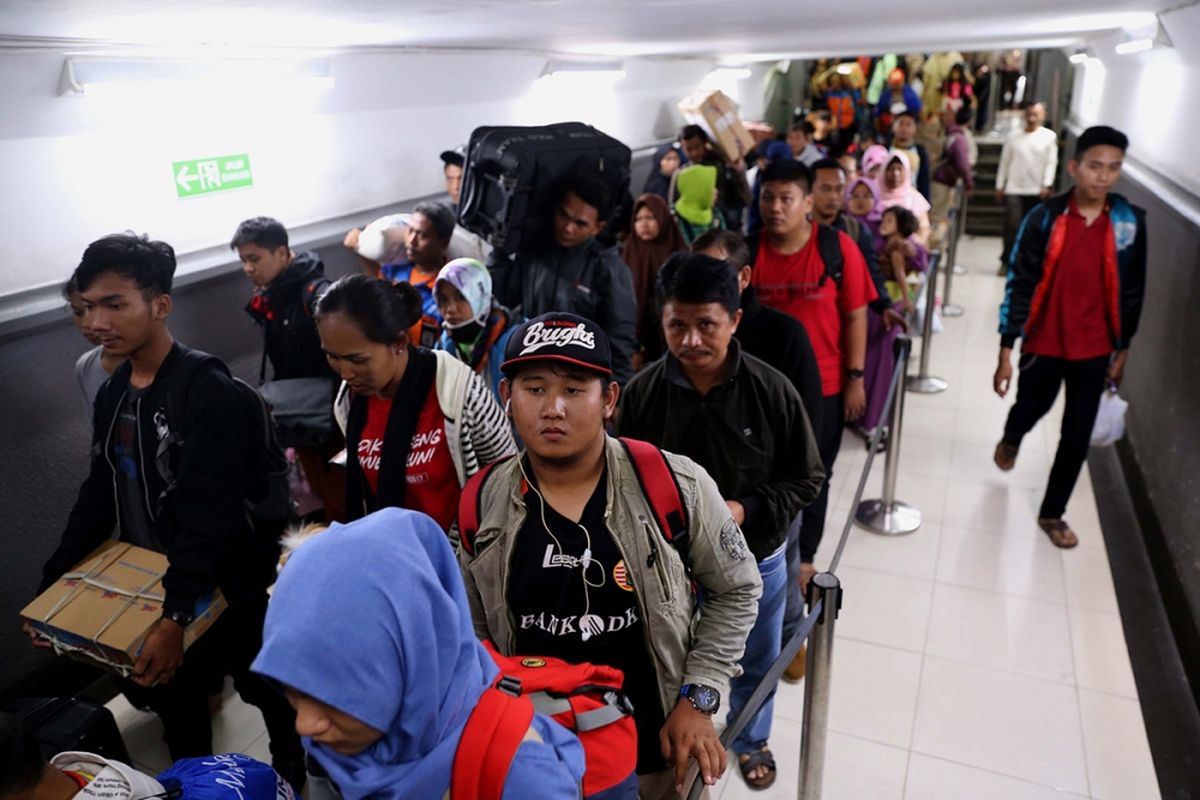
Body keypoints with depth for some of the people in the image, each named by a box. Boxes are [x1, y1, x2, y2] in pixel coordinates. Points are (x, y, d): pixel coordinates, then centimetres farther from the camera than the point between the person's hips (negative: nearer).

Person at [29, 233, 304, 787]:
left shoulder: (209, 391, -23)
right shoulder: (112, 395, 4)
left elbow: (210, 516, -28)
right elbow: (99, 496, 11)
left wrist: (176, 616, -31)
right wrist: (51, 585, 7)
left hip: (227, 587, -7)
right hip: (150, 583, 7)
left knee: (269, 694, 14)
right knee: (174, 701, 22)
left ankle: (294, 783, 39)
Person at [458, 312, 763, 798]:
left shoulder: (675, 486, -17)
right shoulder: (480, 505, -9)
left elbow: (735, 590, -4)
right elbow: (473, 633, 3)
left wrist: (698, 699, -9)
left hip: (657, 750, -1)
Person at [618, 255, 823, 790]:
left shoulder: (772, 390, -19)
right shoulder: (641, 392, -18)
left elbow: (806, 479, -10)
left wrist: (746, 511, -23)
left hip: (756, 559, 1)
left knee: (754, 664, 25)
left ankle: (751, 739, 56)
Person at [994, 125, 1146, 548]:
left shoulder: (1130, 223, -5)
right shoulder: (1045, 218, -12)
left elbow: (1132, 290, 4)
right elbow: (1019, 285, -11)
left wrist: (1123, 348, 8)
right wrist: (1006, 350, -12)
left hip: (1094, 349, 2)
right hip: (1044, 342, -2)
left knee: (1077, 435, 8)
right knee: (1030, 408, 19)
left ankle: (1052, 512, 26)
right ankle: (1011, 439, 56)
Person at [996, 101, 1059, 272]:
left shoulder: (1049, 137, 2)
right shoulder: (1013, 136, 6)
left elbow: (1051, 163, -1)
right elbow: (1004, 162, 10)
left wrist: (1047, 185, -13)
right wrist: (999, 185, 7)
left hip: (1036, 191, 0)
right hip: (1013, 189, 0)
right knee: (1012, 226, -9)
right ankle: (1006, 261, -1)